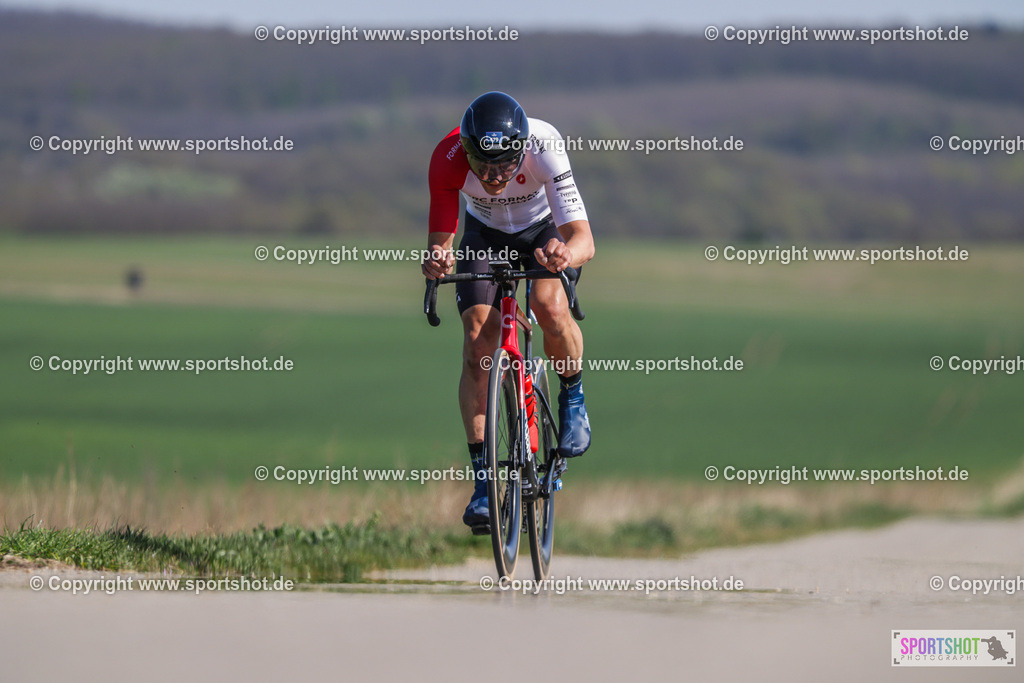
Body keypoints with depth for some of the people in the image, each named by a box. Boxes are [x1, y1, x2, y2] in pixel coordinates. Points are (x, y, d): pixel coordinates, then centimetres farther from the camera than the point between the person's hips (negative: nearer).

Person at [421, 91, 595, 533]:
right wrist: (435, 259, -52)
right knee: (478, 338, -17)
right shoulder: (448, 159, -33)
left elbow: (584, 239, -42)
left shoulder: (543, 147, -38)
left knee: (549, 306, -30)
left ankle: (572, 395, 2)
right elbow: (439, 240, -28)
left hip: (545, 229, -1)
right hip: (485, 233, 2)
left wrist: (565, 254, -65)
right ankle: (482, 478, -12)